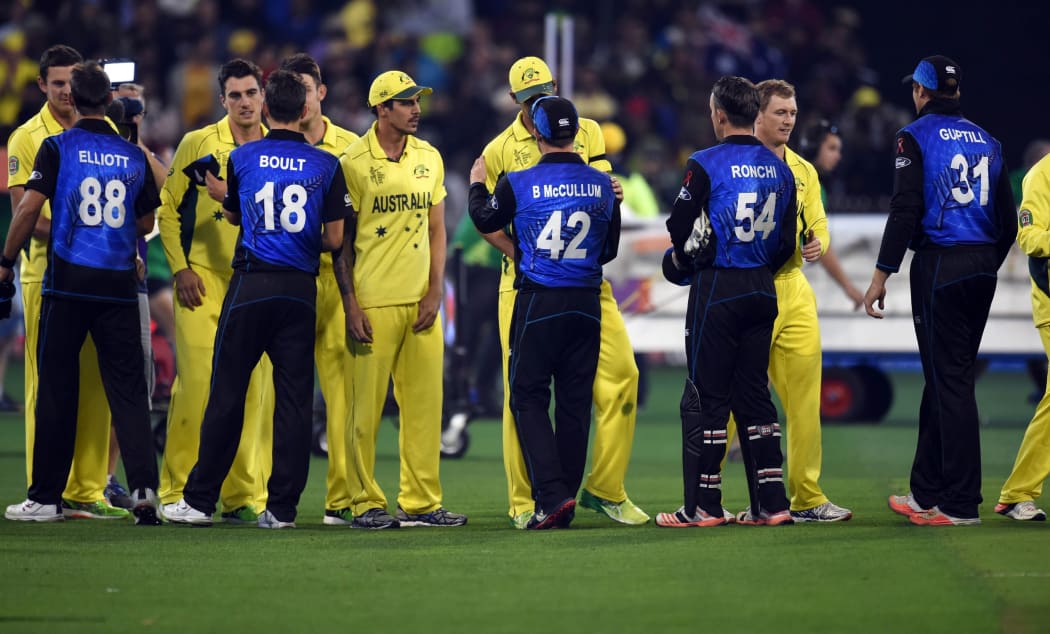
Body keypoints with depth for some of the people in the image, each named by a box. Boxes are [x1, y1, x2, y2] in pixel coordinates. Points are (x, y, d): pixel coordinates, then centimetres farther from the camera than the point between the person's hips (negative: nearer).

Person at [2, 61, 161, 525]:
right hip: (119, 285, 2)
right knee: (127, 388, 3)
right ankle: (143, 489, -10)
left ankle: (46, 496, 7)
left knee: (57, 386, 4)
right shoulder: (134, 156, 7)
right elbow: (145, 224, 13)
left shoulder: (58, 148, -3)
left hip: (68, 279, -2)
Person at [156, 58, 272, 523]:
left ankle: (243, 496, 7)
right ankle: (177, 492, -3)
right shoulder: (198, 145, 2)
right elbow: (168, 209, 5)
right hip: (203, 282, -3)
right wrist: (180, 268, -3)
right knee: (197, 384, -9)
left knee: (254, 389, 1)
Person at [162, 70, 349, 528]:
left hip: (250, 284, -1)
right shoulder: (327, 165, 0)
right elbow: (334, 240, 2)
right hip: (300, 288, 1)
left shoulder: (242, 158, 0)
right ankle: (282, 506, 2)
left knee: (227, 392, 4)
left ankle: (200, 500, 8)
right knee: (294, 396, 4)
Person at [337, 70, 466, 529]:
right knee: (366, 405, -3)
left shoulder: (428, 158, 11)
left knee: (425, 403, 5)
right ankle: (366, 503, 3)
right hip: (373, 302, -5)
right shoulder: (354, 163, -4)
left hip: (421, 302, 5)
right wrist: (351, 307, -8)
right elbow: (341, 240, -2)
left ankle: (421, 501, 11)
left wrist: (435, 293, 4)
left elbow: (436, 230, 15)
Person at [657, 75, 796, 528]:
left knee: (706, 396, 0)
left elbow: (680, 227, -9)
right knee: (754, 393, 11)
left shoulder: (707, 165, -12)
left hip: (716, 288, -6)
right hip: (762, 290, 6)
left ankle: (703, 505, 1)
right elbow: (786, 243, 8)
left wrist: (680, 261, 11)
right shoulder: (780, 170, 6)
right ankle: (771, 503, 8)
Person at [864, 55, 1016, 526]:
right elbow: (1008, 221, 14)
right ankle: (926, 493, 20)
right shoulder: (987, 141, 14)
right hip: (982, 267, 6)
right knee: (943, 377, 15)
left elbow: (906, 209, -14)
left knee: (950, 381, -6)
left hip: (939, 266, -6)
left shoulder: (917, 135, -4)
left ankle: (961, 504, -8)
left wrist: (882, 273, -13)